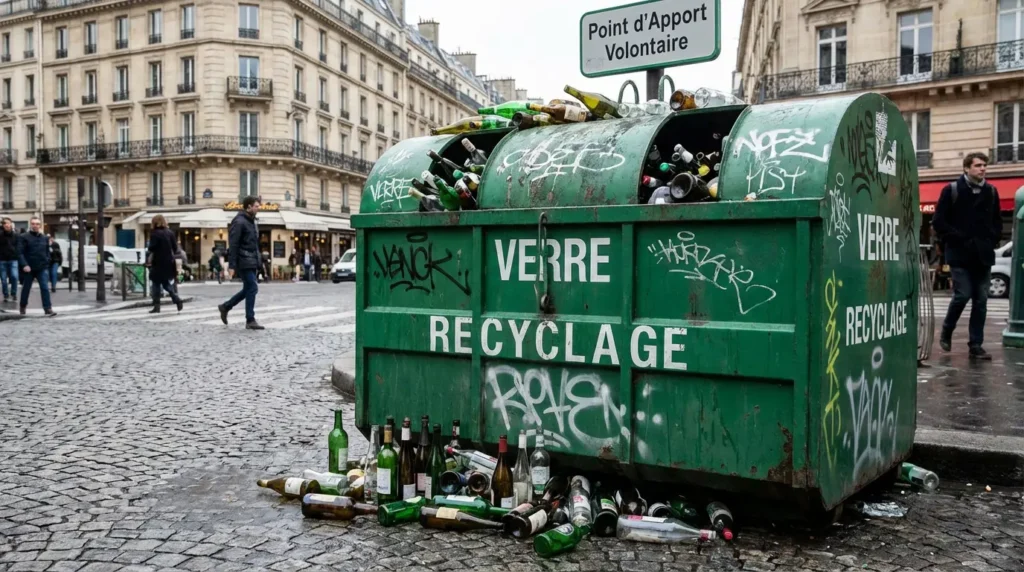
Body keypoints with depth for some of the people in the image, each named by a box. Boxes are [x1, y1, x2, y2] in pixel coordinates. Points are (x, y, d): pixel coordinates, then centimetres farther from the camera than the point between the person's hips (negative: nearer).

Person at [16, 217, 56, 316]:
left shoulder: (45, 238, 10)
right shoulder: (24, 237, -3)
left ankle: (48, 308, -12)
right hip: (28, 268, -2)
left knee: (45, 288, -9)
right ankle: (23, 307, 30)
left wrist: (47, 262, 3)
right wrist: (24, 265, -20)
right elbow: (20, 252, -9)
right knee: (26, 288, 11)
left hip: (42, 268, 2)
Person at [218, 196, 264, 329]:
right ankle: (250, 320, 0)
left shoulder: (252, 222, 15)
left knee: (248, 289, 14)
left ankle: (225, 307, 27)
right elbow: (233, 245, -17)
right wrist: (232, 265, -20)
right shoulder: (239, 222, -13)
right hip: (245, 262, -9)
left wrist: (258, 260, 16)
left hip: (252, 262, 9)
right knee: (252, 288, -7)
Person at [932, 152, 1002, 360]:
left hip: (983, 255, 4)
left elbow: (997, 221, 20)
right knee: (962, 295, -10)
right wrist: (959, 239, -11)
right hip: (960, 255, -4)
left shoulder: (991, 191, 11)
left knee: (981, 300, 3)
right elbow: (939, 221, -5)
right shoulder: (951, 190, -2)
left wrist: (992, 240, 3)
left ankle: (975, 345, 8)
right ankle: (946, 332, 14)